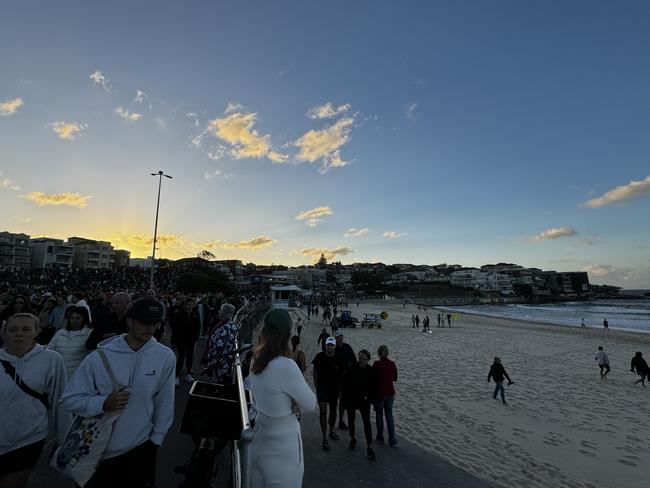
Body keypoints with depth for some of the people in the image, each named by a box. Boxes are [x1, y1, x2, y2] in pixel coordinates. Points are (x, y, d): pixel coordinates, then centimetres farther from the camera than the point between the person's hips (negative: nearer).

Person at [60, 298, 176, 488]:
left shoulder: (165, 357, -13)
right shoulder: (99, 357, -15)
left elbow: (165, 403, -5)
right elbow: (69, 399, -9)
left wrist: (156, 440, 0)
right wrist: (104, 403, -24)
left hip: (142, 448, 1)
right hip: (98, 451, 0)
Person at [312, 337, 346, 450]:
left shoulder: (339, 359, -7)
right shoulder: (320, 356, -9)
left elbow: (342, 374, 2)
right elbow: (315, 371, 2)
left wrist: (340, 388, 1)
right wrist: (316, 385, -1)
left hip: (334, 387, 2)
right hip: (322, 386, -2)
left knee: (333, 411, 17)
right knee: (323, 412, -7)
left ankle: (331, 431, 39)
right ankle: (324, 438, 2)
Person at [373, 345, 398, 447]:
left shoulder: (376, 364, -19)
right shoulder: (392, 364, -6)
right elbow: (395, 378, 7)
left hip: (379, 393, -3)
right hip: (390, 393, 3)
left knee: (379, 415, 15)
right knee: (389, 415, 17)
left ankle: (380, 438, 28)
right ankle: (392, 441, 18)